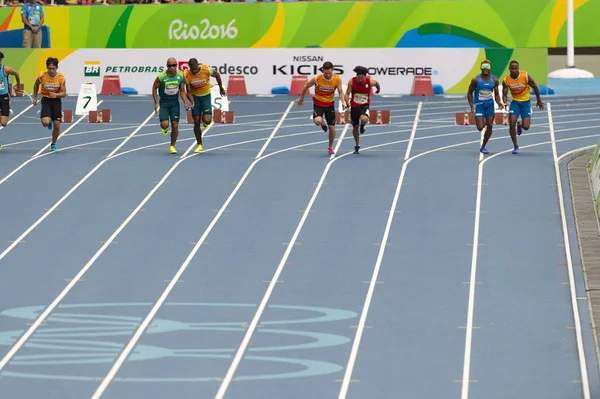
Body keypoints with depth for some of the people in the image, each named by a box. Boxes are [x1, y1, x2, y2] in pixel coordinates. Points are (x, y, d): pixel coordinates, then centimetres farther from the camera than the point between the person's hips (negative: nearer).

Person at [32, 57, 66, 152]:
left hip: (56, 100, 1)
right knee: (45, 123, -21)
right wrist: (35, 98, 10)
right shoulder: (42, 77, -14)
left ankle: (53, 144, 26)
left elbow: (64, 93, -9)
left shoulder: (61, 78, -14)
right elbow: (36, 85, 8)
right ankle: (49, 122, 19)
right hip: (46, 100, -1)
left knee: (57, 125, 1)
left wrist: (56, 94, -29)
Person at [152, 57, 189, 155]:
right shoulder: (161, 77, -17)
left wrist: (185, 102, -11)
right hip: (164, 102, -2)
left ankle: (172, 146, 15)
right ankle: (165, 128, 25)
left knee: (175, 125, -3)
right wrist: (156, 103, -7)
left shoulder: (181, 76, -9)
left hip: (174, 102, 2)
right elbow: (154, 88, -3)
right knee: (165, 124, -15)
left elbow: (182, 91, 1)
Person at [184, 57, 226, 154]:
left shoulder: (206, 69, -23)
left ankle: (205, 122, 24)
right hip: (195, 97, 1)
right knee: (196, 122, 0)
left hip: (206, 96, -1)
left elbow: (216, 75, -1)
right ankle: (199, 145, 15)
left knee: (206, 120, -15)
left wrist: (221, 88, 9)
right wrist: (192, 102, -30)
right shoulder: (187, 75, -19)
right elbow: (189, 92, -11)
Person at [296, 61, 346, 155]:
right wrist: (301, 99, 4)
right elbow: (306, 86, -5)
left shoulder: (337, 79, -15)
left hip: (330, 104, 2)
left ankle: (330, 147, 27)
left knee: (332, 128, 4)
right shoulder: (317, 79, -20)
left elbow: (340, 92, -6)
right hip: (318, 104, -2)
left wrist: (343, 102, -25)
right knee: (317, 121, -30)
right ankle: (323, 124, 10)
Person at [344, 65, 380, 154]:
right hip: (354, 106, 2)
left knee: (364, 119, -33)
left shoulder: (370, 82, -18)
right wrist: (347, 103, -32)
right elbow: (347, 93, -13)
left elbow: (377, 84, 6)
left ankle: (362, 126, 6)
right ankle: (357, 146, 33)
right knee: (355, 127, 12)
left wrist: (378, 89, 28)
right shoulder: (352, 82, -17)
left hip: (364, 105, -2)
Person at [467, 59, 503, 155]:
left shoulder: (494, 80, -4)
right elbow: (470, 93, -2)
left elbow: (496, 94, 6)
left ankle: (483, 147, 16)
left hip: (490, 105, 3)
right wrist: (471, 107, -9)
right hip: (479, 105, -3)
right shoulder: (476, 80, -12)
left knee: (490, 127, 0)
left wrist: (499, 103, -14)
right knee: (480, 127, -10)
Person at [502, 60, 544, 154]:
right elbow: (504, 94, -3)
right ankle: (516, 146, 5)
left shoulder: (525, 76, -19)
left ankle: (519, 126, 32)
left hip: (526, 102, -1)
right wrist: (505, 102, -26)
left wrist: (539, 101, 4)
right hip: (515, 102, 1)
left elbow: (535, 87, -5)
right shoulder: (506, 81, -13)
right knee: (512, 124, -13)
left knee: (526, 127, -9)